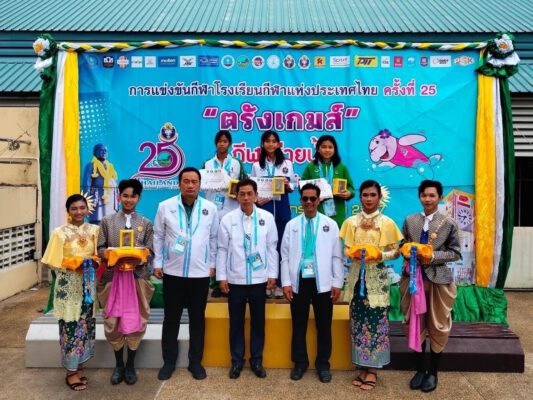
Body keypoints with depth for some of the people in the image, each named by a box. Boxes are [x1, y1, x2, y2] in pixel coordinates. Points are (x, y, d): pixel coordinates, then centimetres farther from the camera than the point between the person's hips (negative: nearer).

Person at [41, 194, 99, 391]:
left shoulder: (94, 230, 3)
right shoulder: (60, 232, -7)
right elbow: (54, 262, -5)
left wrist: (92, 262, -9)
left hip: (88, 283, 4)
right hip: (68, 285, -3)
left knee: (86, 323, 11)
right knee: (70, 324, 2)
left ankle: (79, 366, 27)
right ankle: (71, 372, 16)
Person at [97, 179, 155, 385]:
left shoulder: (146, 223, 6)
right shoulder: (107, 221, 6)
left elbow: (150, 251, 2)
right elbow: (100, 248, 3)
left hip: (137, 277, 0)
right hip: (113, 277, 0)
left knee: (135, 321, 5)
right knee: (112, 322, 6)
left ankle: (130, 365, 23)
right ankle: (118, 364, 26)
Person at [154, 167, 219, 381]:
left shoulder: (210, 208, -1)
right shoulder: (165, 206, -3)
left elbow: (214, 238, 7)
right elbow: (158, 236, 3)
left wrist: (212, 264, 6)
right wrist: (157, 263, 1)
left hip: (200, 273, 1)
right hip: (172, 272, 0)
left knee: (197, 319, 10)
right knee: (171, 319, 10)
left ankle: (195, 362, 25)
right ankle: (169, 361, 27)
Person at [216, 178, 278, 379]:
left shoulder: (267, 217, -2)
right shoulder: (228, 219, -4)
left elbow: (272, 248, 2)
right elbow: (222, 249, 0)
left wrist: (273, 274, 1)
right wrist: (221, 276, -2)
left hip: (259, 279, 1)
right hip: (235, 279, 0)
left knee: (258, 321, 12)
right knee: (236, 322, 10)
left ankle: (256, 360, 28)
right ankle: (237, 360, 27)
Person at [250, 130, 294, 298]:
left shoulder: (287, 163, 9)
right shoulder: (256, 165, 8)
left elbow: (292, 186, 8)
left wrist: (287, 186, -14)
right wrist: (256, 200, -13)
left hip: (281, 208, 0)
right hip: (263, 207, 0)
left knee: (281, 244, 2)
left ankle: (279, 283, 11)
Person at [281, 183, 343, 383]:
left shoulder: (330, 224, 2)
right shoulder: (291, 225, 5)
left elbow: (336, 256, 1)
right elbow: (285, 256, 3)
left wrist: (337, 283, -3)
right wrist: (286, 282, -3)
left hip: (322, 283, 0)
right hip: (299, 282, 1)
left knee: (324, 327, 9)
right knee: (298, 326, 10)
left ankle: (323, 365, 27)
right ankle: (299, 363, 28)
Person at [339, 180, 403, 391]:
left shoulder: (387, 222, -1)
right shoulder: (351, 222, 6)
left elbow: (395, 252, 1)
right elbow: (346, 249, 9)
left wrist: (381, 255, -18)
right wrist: (353, 253, -13)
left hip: (377, 278, -2)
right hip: (357, 276, 2)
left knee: (376, 321, 0)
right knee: (358, 321, 6)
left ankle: (372, 369, 13)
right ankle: (362, 367, 19)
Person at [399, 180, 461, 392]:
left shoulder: (449, 223, -3)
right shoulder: (410, 220, 5)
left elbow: (456, 253, -2)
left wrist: (433, 257, -17)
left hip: (438, 279, -2)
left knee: (437, 327, 9)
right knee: (414, 325, 10)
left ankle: (433, 372, 27)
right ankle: (420, 369, 28)